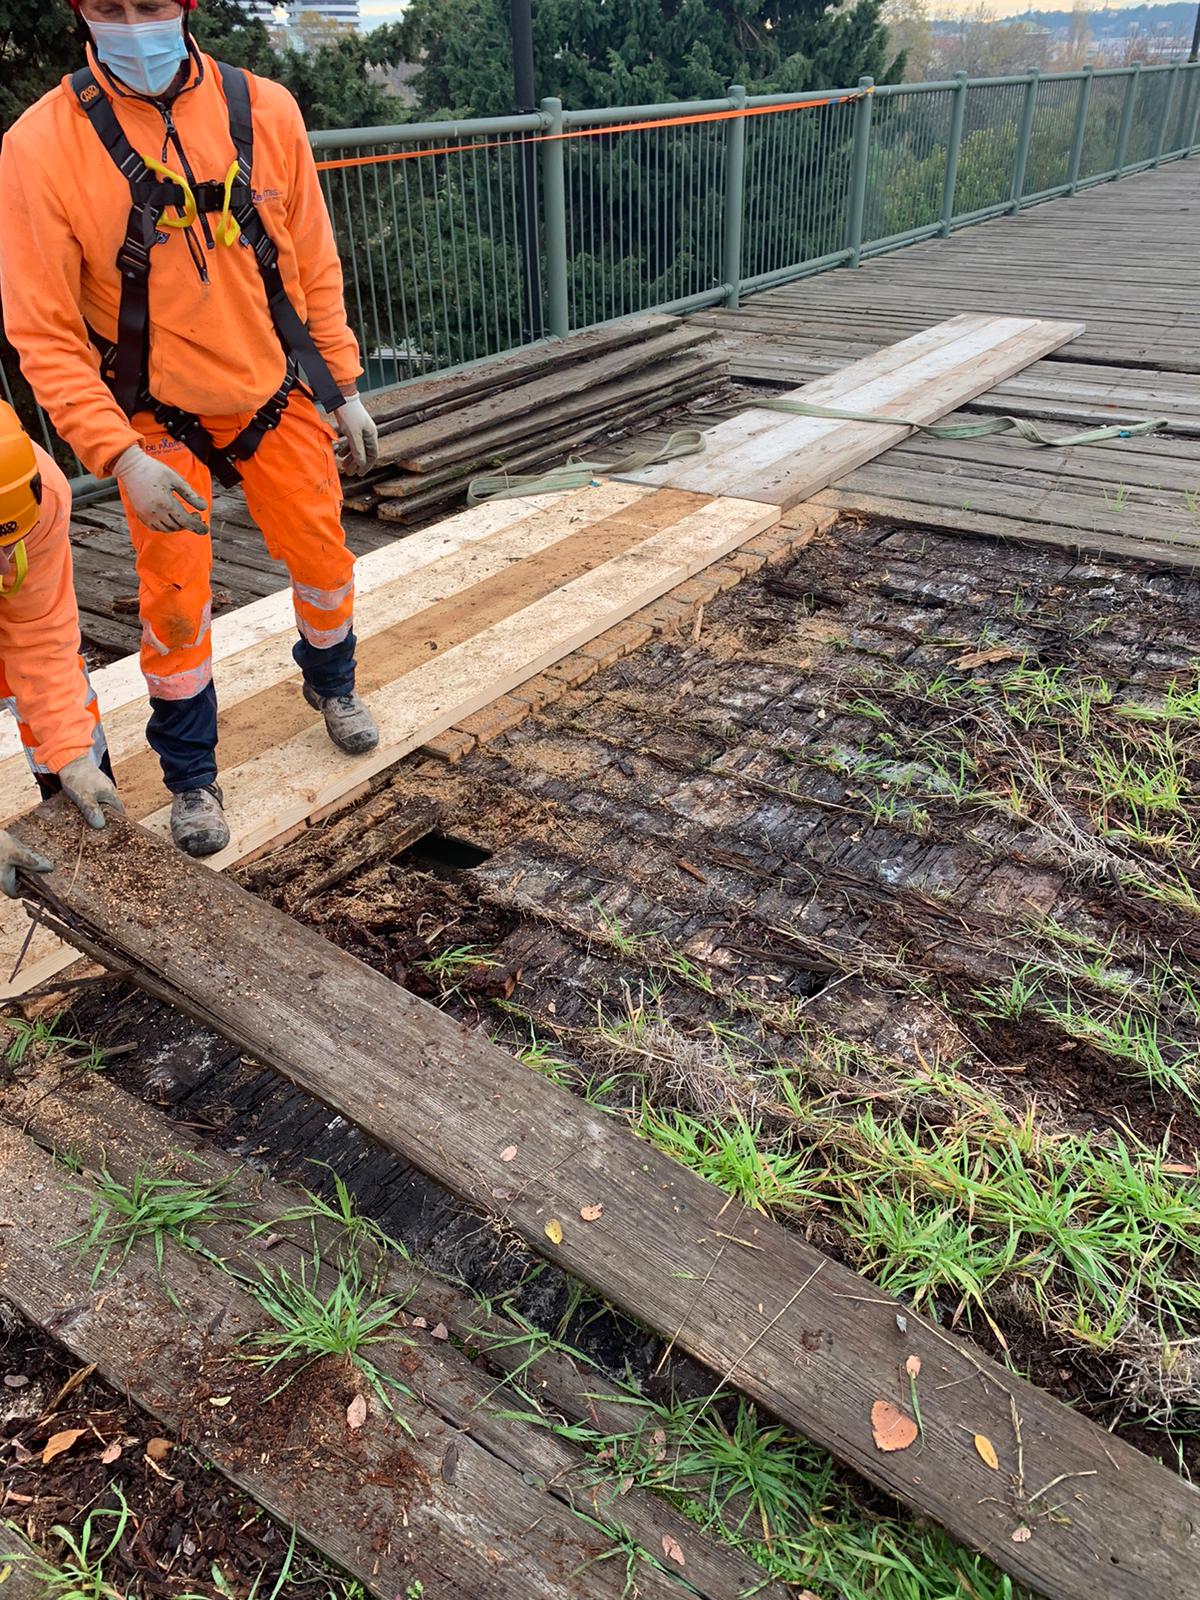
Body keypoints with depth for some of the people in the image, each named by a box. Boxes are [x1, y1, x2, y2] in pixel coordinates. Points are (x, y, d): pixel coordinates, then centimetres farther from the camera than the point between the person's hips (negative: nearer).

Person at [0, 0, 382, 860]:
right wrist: (120, 457, -22)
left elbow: (314, 262, 2)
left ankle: (332, 682, 44)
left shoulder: (264, 110, -7)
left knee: (323, 557, 13)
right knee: (176, 601, 3)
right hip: (158, 421, -2)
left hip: (280, 396, 3)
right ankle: (190, 775, 23)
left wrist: (344, 386, 3)